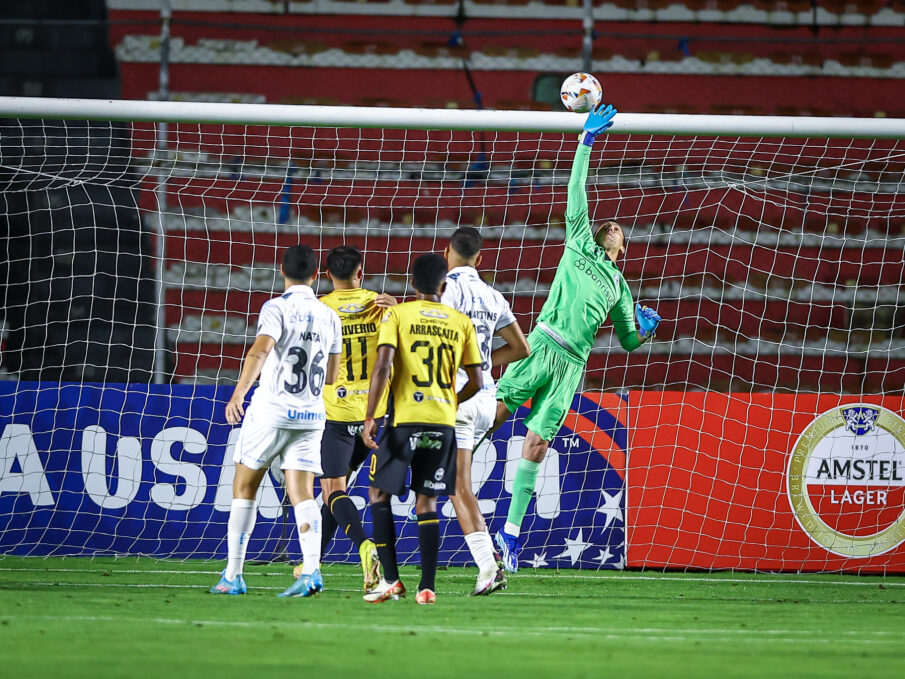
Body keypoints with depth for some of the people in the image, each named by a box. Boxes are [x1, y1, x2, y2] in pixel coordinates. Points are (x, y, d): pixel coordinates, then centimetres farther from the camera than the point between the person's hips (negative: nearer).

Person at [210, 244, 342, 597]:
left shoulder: (277, 308, -7)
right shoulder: (329, 316, 10)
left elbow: (260, 350, -25)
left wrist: (238, 394, -28)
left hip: (271, 412, -4)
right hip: (311, 413, 4)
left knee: (244, 490, 8)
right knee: (302, 494, -1)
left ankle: (233, 576, 7)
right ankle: (311, 570, -21)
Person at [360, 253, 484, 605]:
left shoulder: (397, 315, 0)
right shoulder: (462, 323, 9)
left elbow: (383, 365, -12)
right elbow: (476, 382, 9)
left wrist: (370, 417, -10)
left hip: (405, 419, -3)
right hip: (443, 421, 3)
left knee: (379, 494, 11)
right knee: (426, 502, 9)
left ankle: (391, 579, 1)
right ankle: (427, 586, 0)